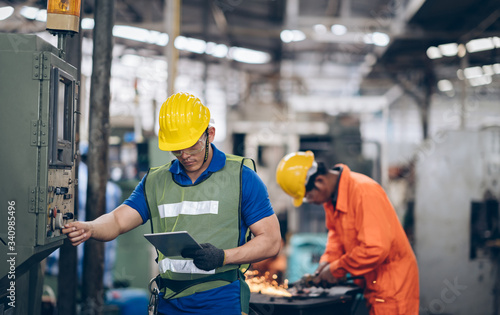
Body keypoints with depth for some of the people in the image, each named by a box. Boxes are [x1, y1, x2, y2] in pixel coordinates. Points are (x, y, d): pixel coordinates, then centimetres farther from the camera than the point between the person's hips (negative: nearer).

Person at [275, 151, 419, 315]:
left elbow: (375, 249, -29)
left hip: (392, 281, -8)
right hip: (369, 282, 8)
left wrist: (336, 269, -19)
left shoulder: (364, 192, -25)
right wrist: (328, 260, 1)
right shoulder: (331, 196, 3)